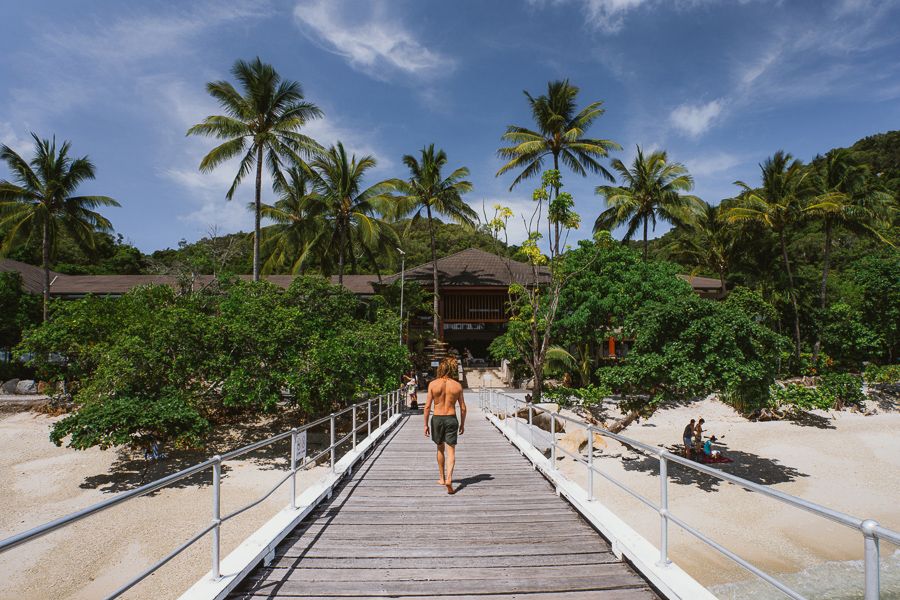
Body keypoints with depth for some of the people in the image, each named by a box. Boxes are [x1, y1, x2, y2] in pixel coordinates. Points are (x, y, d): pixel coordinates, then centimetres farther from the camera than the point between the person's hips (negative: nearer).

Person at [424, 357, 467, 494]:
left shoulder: (433, 384, -7)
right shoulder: (457, 385, -2)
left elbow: (427, 406, -7)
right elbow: (463, 408, 1)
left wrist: (425, 424, 1)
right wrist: (462, 424, 13)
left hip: (437, 419, 0)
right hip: (451, 419, 0)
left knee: (440, 449, 19)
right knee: (451, 451, 2)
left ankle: (442, 478, 30)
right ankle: (449, 478, -17)